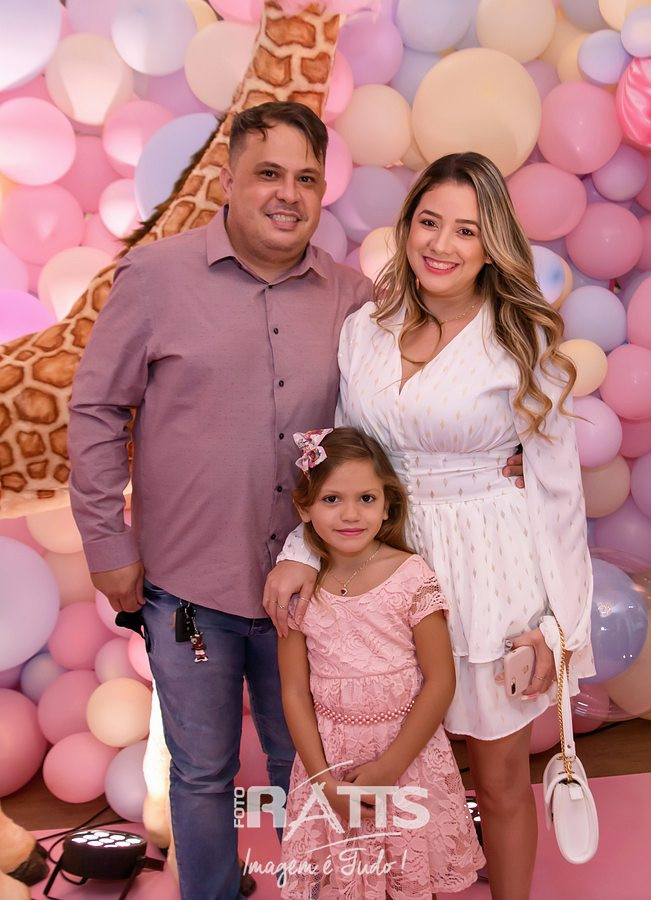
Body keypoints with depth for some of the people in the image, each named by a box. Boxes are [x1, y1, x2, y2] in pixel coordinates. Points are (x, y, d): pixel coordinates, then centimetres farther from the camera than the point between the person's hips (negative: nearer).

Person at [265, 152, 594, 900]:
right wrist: (302, 550, -8)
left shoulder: (523, 341, -8)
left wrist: (560, 619, -5)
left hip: (492, 575, -3)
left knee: (500, 780, 14)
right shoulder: (364, 331, 1)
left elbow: (557, 482, -5)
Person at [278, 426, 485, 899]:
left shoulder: (412, 576, -12)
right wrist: (326, 782, -8)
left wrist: (388, 767, -13)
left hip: (410, 754, -1)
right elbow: (295, 692, -2)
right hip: (331, 760, 2)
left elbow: (440, 682, -11)